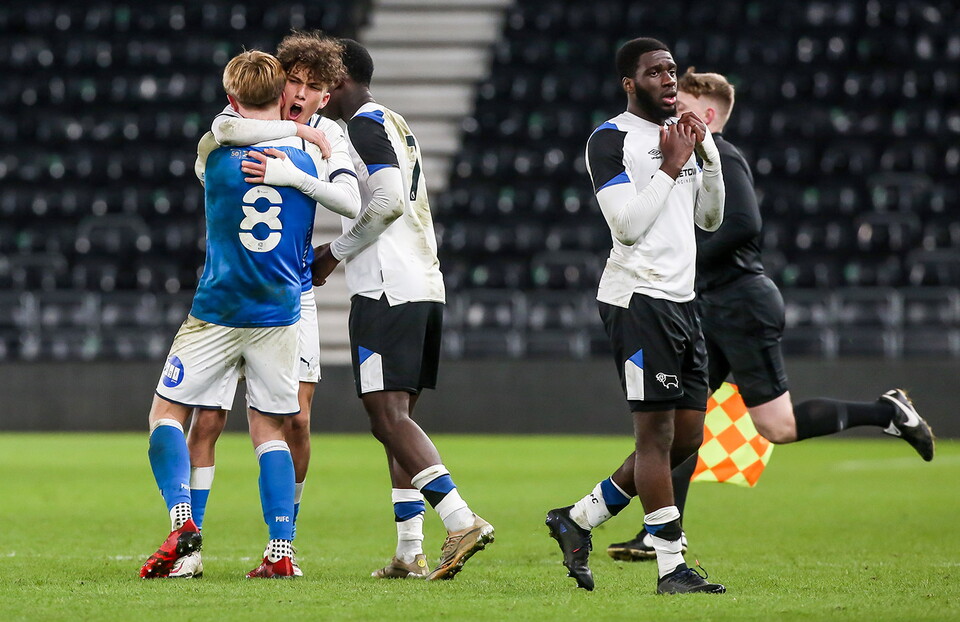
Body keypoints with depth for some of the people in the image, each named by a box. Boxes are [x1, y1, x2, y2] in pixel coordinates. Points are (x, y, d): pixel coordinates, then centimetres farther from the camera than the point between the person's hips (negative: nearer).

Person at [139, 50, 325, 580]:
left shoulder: (216, 153, -10)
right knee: (269, 430, 9)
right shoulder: (309, 159, -2)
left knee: (167, 413, 10)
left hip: (217, 312, -2)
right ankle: (281, 550, -2)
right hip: (280, 314, 3)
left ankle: (182, 518, -11)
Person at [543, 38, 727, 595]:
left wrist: (709, 156, 6)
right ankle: (672, 566, -7)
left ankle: (579, 519, 19)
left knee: (686, 438, 8)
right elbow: (627, 225, -17)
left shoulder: (681, 133, 18)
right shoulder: (611, 140, -8)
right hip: (638, 297, -9)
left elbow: (710, 218, 20)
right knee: (657, 433, -9)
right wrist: (670, 167, -13)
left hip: (680, 299, 9)